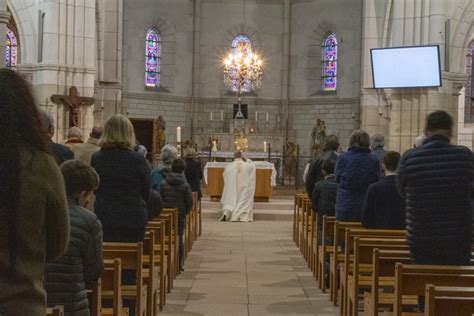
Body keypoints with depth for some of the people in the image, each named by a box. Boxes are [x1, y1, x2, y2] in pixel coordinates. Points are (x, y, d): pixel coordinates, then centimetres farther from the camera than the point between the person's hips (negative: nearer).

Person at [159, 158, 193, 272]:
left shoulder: (163, 184, -3)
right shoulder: (185, 186, -8)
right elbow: (190, 203, -6)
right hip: (180, 216, -1)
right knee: (180, 239, 8)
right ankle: (179, 264, 8)